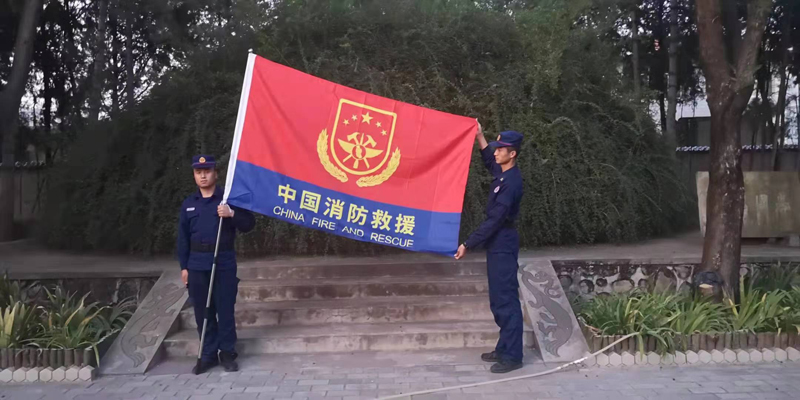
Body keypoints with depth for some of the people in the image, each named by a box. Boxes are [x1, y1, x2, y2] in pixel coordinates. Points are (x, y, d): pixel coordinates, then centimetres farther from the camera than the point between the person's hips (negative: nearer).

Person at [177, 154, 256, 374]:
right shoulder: (188, 204, 11)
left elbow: (249, 224, -5)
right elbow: (183, 237, 12)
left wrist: (232, 213, -23)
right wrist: (184, 266, 7)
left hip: (224, 263, -3)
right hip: (197, 264, 3)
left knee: (225, 310, 1)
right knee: (203, 312, 7)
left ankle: (227, 353, 14)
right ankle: (208, 355, 17)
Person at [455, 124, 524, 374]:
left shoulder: (511, 182, -20)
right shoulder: (502, 173, 8)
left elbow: (494, 220, -23)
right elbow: (488, 160, 34)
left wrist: (468, 244, -22)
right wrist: (479, 136, 24)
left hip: (503, 244, -10)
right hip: (497, 243, 10)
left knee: (506, 300, -5)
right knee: (498, 299, 14)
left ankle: (513, 356, 1)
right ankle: (504, 348, 23)